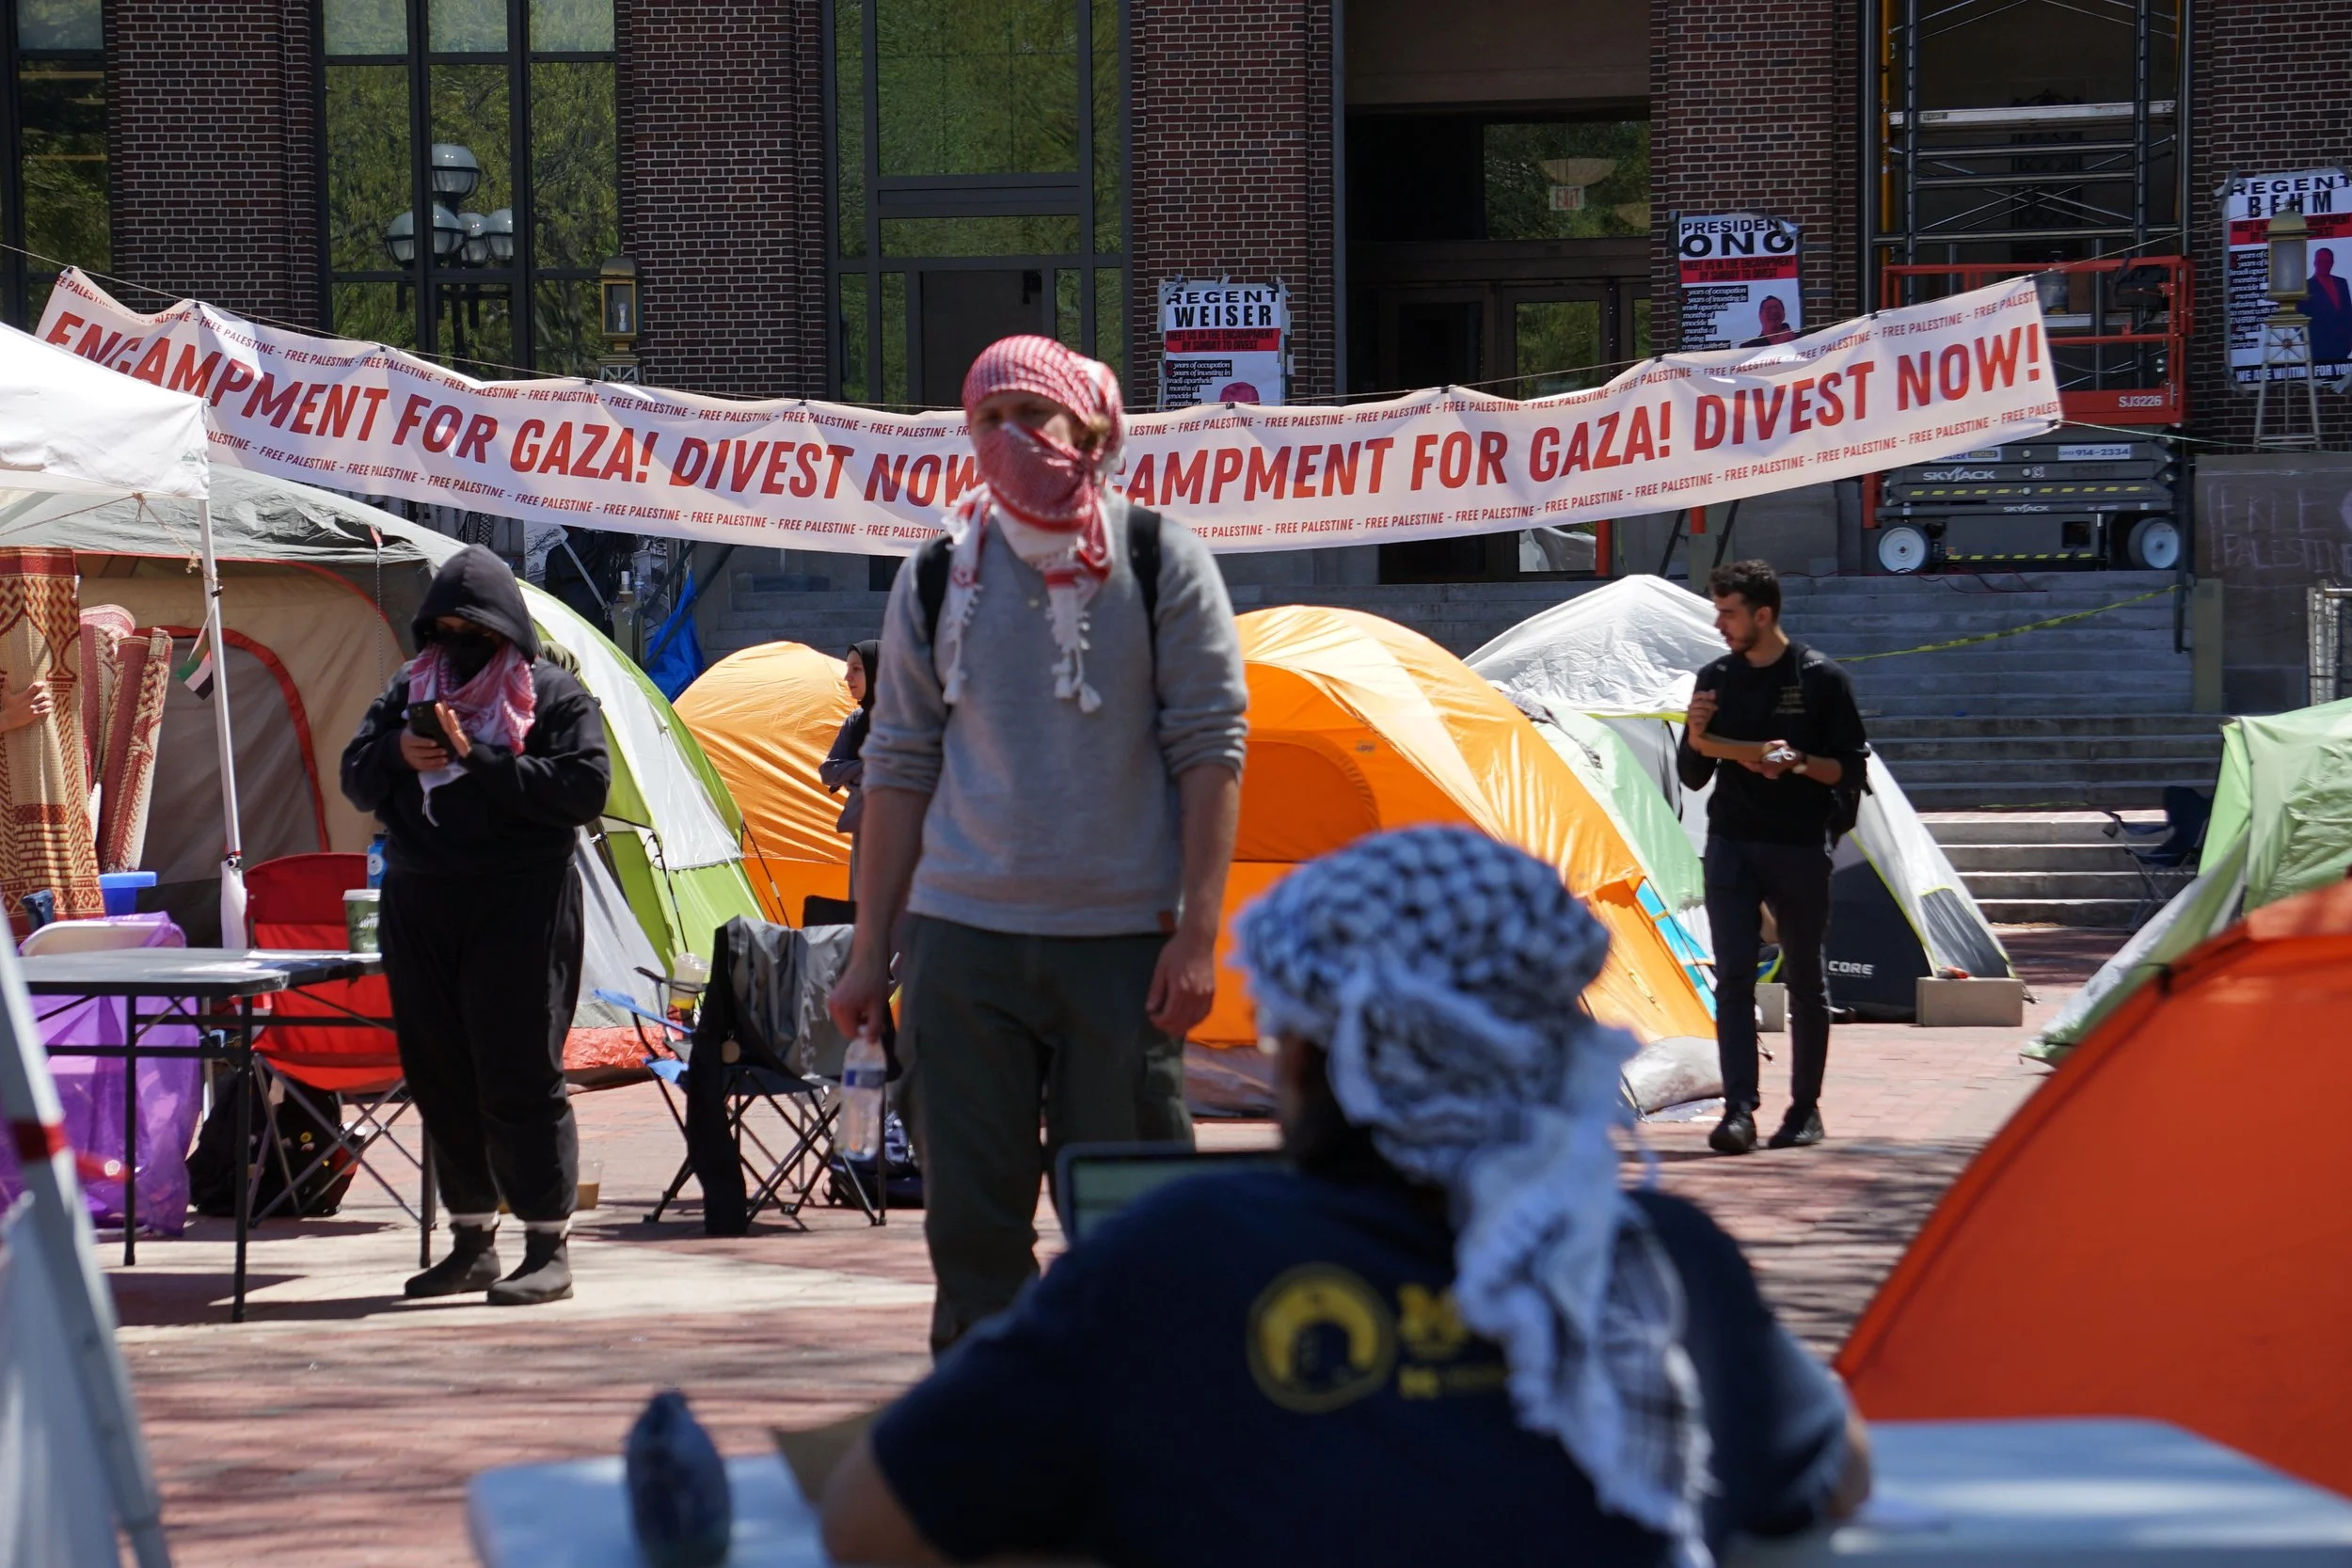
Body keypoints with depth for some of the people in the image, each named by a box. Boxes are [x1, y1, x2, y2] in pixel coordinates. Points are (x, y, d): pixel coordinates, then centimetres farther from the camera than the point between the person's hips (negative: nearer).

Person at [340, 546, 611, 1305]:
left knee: (520, 1076, -7)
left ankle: (548, 1246, -2)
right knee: (440, 1078, 8)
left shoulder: (553, 695, -1)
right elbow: (355, 777, 14)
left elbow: (585, 788, -13)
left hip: (520, 907, -6)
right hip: (419, 906, 6)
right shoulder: (410, 688, 16)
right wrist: (397, 755, -8)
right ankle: (471, 1240, 17)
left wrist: (480, 761, -18)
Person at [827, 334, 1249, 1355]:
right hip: (965, 936, 2)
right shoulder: (939, 579, 9)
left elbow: (1210, 752, -1)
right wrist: (870, 949, 8)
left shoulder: (1160, 562, 1)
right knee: (971, 1213, 2)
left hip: (1122, 940, -2)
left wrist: (1195, 932, -9)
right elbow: (900, 768, 12)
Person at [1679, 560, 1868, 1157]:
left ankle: (1805, 1108, 17)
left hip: (1799, 849, -3)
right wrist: (1697, 742, -9)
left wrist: (1800, 762, -20)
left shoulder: (1820, 679, -4)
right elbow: (1693, 778, 12)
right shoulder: (1716, 679, 7)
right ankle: (1739, 1109, -14)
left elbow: (1851, 772, -4)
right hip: (1731, 845, 3)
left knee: (1805, 982, 7)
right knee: (1733, 977, -9)